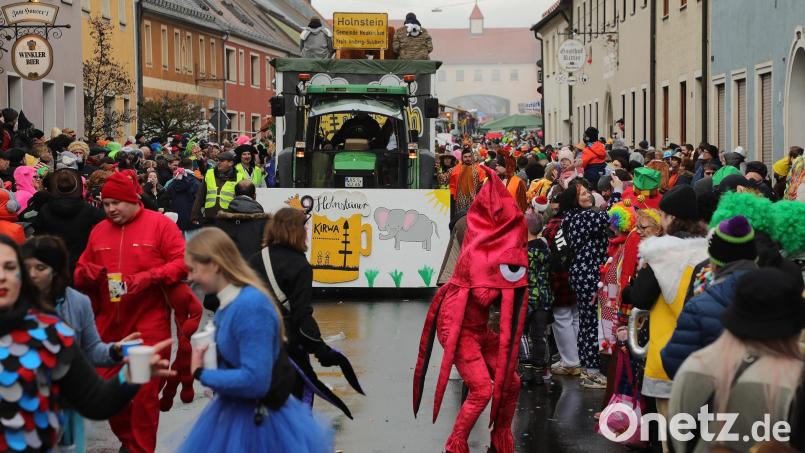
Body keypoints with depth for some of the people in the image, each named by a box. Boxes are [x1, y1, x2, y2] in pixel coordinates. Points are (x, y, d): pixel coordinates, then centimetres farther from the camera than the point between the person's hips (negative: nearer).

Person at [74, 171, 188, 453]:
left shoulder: (159, 224, -4)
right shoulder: (98, 231, 10)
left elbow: (182, 262, -9)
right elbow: (81, 272, 17)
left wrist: (148, 278, -20)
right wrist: (85, 274, -7)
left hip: (148, 321, -5)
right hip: (109, 322, 5)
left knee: (145, 388, -2)